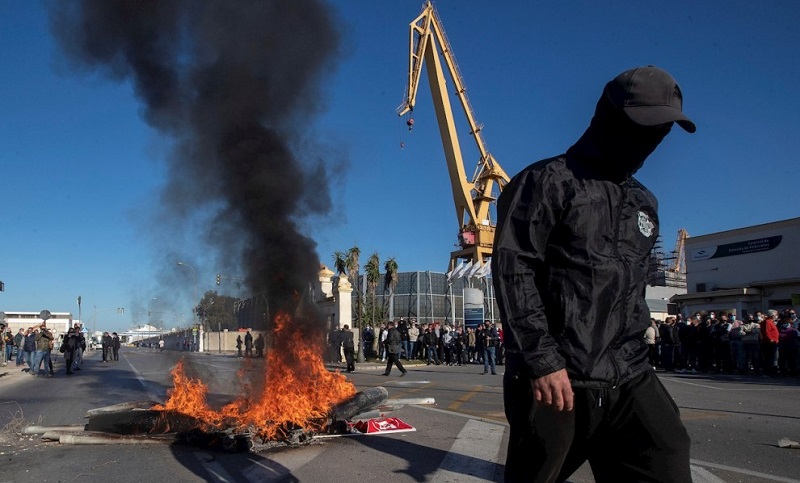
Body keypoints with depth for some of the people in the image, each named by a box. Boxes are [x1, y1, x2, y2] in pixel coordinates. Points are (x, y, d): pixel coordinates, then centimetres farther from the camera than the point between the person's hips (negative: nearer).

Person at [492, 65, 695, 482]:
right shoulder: (548, 182, -2)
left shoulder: (644, 203, 20)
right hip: (557, 378, -6)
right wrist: (541, 359, -19)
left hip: (629, 381, 6)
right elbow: (512, 269, -13)